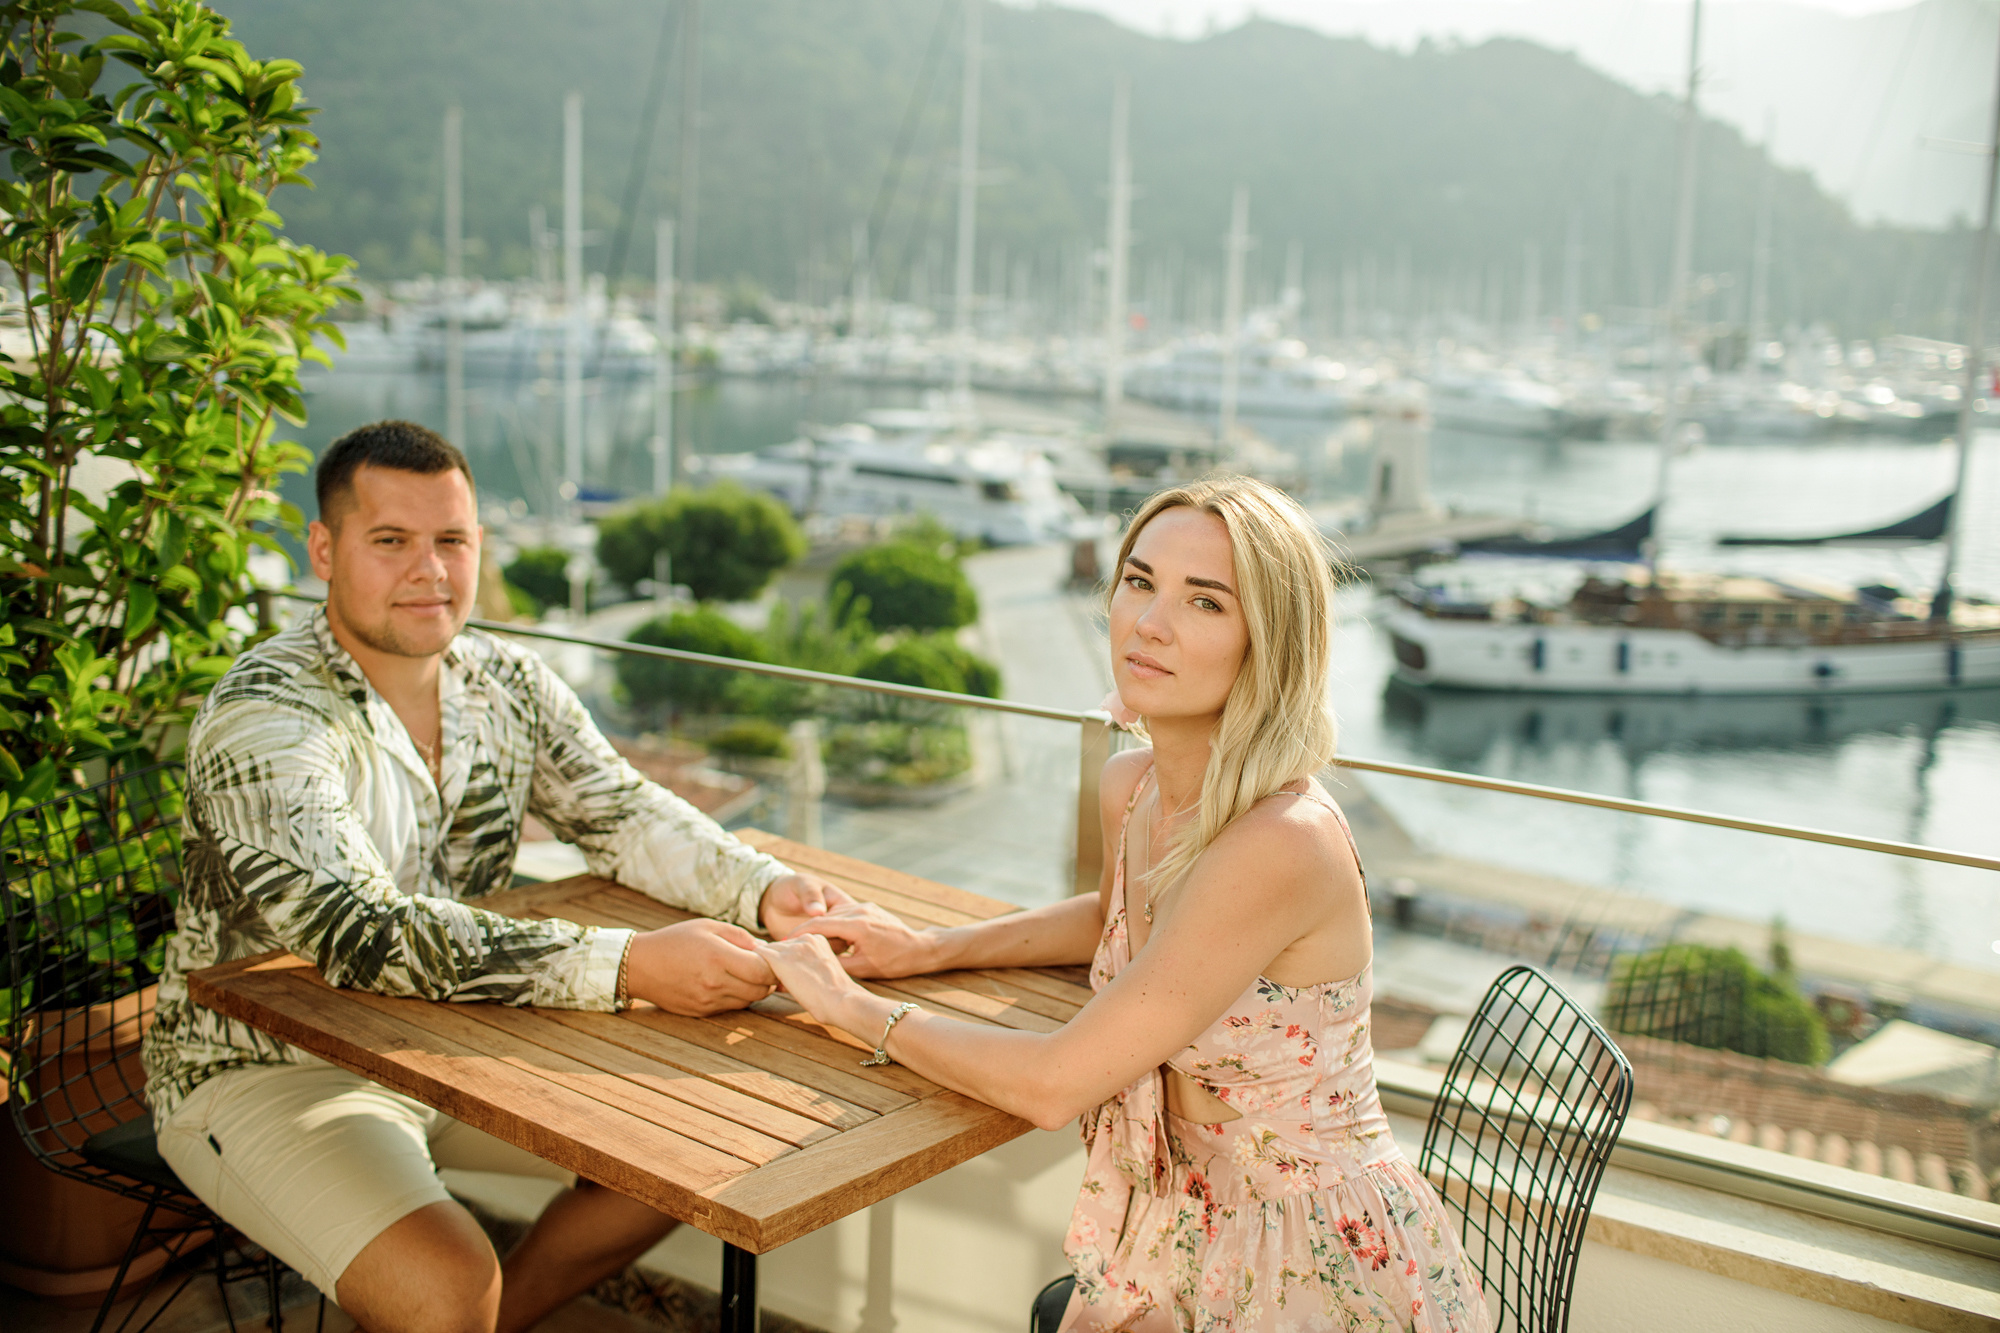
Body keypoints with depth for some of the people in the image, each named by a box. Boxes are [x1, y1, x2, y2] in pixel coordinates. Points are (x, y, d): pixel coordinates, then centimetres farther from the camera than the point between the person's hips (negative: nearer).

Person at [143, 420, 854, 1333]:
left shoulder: (508, 687, -2)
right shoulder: (260, 718, -24)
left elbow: (623, 813, 1)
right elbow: (364, 935, -36)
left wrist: (765, 890, -20)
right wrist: (631, 968, -43)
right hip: (268, 1073, -7)